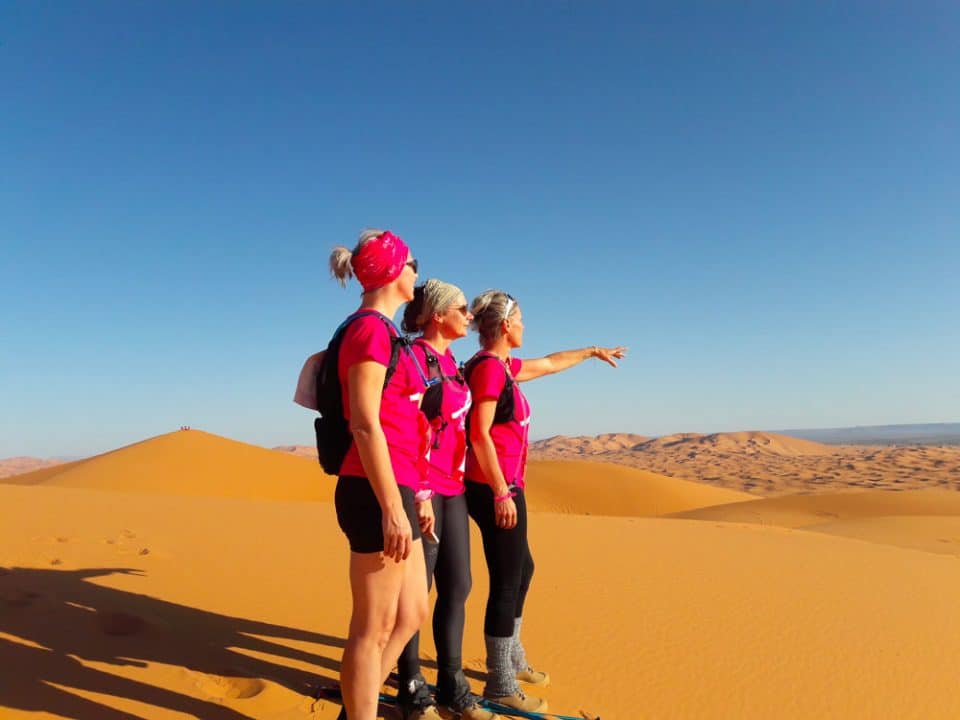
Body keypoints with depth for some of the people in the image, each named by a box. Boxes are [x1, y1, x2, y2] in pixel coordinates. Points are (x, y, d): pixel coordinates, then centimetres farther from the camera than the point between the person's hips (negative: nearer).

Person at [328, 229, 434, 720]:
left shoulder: (383, 331, 18)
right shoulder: (372, 329, -11)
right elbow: (365, 424, -19)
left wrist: (415, 496, 21)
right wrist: (392, 506, -20)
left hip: (395, 491, 10)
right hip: (377, 494, -10)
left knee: (412, 614, 20)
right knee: (373, 628, 3)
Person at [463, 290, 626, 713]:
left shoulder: (503, 366, 13)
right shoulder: (490, 367, -15)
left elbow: (550, 364, 30)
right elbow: (479, 434, -21)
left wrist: (592, 352, 41)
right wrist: (501, 493, -21)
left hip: (502, 486, 11)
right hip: (496, 489, -11)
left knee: (522, 569, 22)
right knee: (507, 581, -1)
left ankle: (512, 659, 39)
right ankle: (500, 685, 13)